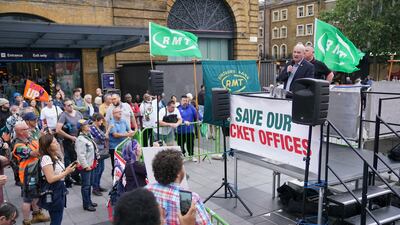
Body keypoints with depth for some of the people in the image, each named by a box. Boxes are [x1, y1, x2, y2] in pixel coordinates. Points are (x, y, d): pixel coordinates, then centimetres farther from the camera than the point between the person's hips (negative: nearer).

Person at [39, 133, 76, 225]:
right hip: (53, 193, -9)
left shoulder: (56, 156, 7)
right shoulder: (46, 158, -21)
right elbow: (50, 179, -25)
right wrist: (66, 172, -20)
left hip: (60, 190, 9)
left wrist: (67, 170, 3)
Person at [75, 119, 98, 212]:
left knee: (89, 184, 20)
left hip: (91, 165, 10)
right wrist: (86, 166, -21)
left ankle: (89, 201, 33)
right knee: (86, 186, 1)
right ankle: (86, 205, 11)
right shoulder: (80, 139, -21)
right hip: (85, 166, -9)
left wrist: (95, 161, 16)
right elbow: (81, 155, -24)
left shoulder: (89, 136, 9)